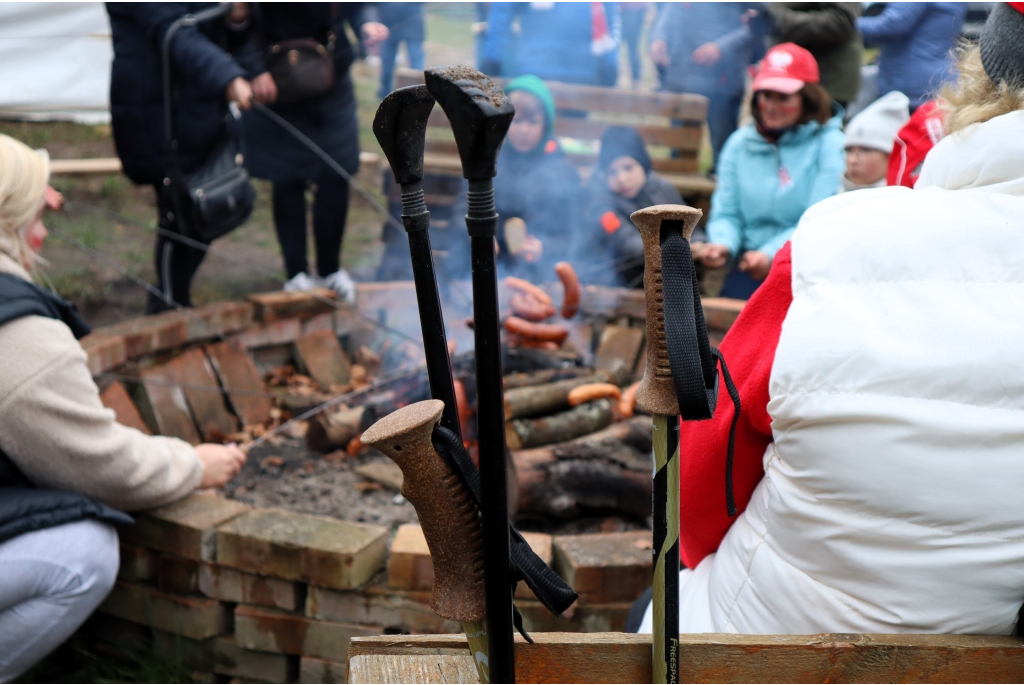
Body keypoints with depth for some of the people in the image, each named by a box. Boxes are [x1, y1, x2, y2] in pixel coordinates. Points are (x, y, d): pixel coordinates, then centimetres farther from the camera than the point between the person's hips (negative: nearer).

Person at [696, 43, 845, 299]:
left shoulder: (829, 144, -1)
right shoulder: (740, 143, 14)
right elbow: (726, 213, 12)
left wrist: (771, 255, -24)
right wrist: (722, 244, -12)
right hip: (751, 262, 3)